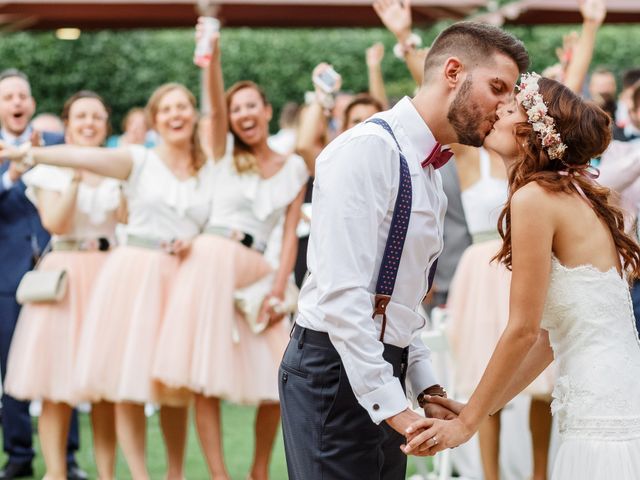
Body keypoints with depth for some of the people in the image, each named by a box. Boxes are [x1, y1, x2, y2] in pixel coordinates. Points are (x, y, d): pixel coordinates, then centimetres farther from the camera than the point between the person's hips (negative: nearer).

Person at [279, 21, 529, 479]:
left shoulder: (431, 175, 15)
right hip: (335, 370, -9)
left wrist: (426, 386, 9)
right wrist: (392, 406, -22)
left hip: (383, 374, 9)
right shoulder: (367, 148, -14)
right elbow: (342, 292, -21)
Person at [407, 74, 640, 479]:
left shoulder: (535, 196, -12)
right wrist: (475, 410, 18)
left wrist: (467, 422, -2)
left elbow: (524, 329, -11)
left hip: (606, 413, -9)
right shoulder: (574, 196, 15)